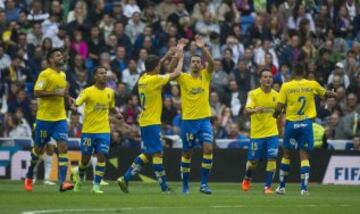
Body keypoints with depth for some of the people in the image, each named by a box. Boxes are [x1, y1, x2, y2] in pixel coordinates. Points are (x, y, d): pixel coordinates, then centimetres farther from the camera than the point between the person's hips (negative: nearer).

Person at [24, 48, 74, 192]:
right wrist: (56, 93, -22)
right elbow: (37, 93, -17)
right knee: (39, 149, 8)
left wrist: (67, 97, 7)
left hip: (60, 118, 5)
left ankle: (62, 183, -16)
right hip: (44, 117, -5)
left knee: (63, 147, -10)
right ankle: (29, 176, 32)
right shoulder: (45, 74, -10)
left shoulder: (63, 75, 12)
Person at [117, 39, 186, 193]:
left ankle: (125, 178, 8)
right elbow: (176, 73, -8)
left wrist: (168, 56, 23)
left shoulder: (143, 78, 8)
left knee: (147, 154, 13)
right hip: (152, 122, -9)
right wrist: (180, 59, 8)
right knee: (157, 153, -6)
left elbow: (155, 66, 27)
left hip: (145, 121, 9)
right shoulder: (154, 80, -15)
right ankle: (164, 186, -5)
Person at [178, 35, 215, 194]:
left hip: (204, 119, 0)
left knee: (208, 148, -17)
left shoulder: (206, 76, 5)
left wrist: (203, 48, -25)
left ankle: (204, 183, -12)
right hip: (188, 120, 0)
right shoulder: (184, 78, 1)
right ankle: (185, 185, 19)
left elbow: (211, 64, -13)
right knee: (187, 153, 7)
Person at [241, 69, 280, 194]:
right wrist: (255, 110, -39)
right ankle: (247, 179, 37)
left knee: (272, 159, -12)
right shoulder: (253, 94, -7)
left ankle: (267, 186, -5)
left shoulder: (275, 95, 4)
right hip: (257, 133, -2)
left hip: (272, 133, 2)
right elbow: (247, 111, -18)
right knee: (253, 160, 7)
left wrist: (280, 129, 18)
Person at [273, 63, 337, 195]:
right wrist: (333, 94, 40)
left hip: (291, 123, 0)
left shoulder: (286, 87, -5)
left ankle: (282, 186, 20)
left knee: (286, 154, 14)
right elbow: (325, 93, 18)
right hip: (306, 123, 0)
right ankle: (304, 187, -10)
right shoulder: (312, 85, -1)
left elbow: (279, 108, -7)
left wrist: (275, 116, 14)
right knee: (304, 156, 1)